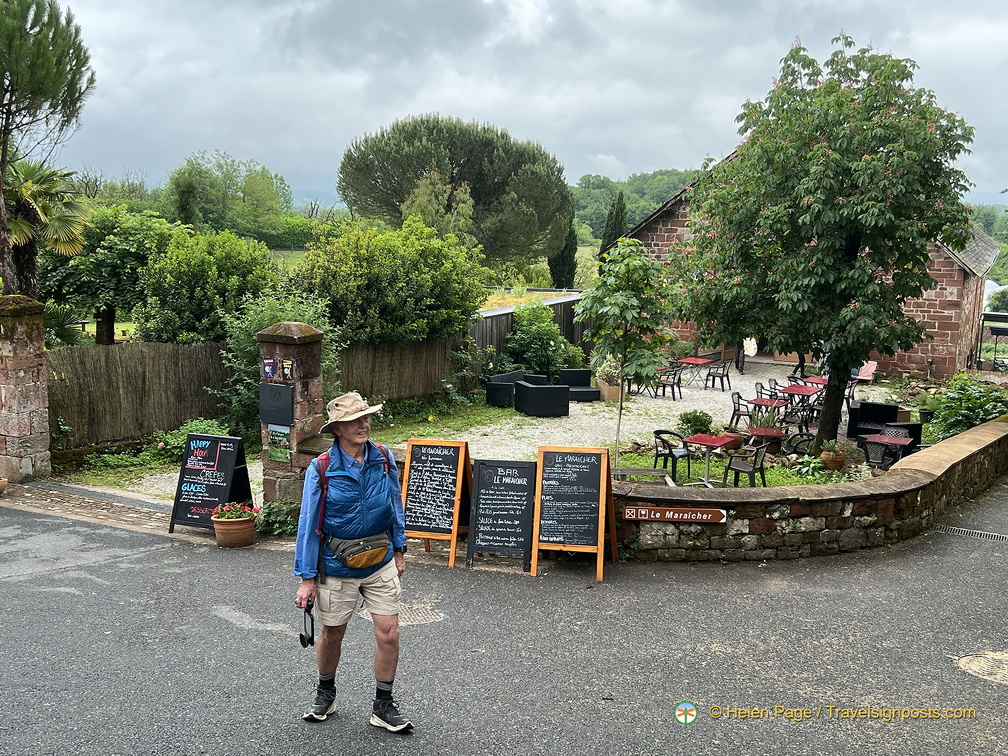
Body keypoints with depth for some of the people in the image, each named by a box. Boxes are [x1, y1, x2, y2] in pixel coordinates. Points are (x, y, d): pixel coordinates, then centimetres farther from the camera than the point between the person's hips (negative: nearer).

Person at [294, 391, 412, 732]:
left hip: (379, 563, 2)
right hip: (336, 567, -2)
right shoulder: (321, 469, -16)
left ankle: (383, 707, 19)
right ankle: (325, 694, 41)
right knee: (332, 634, 15)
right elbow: (309, 525, -12)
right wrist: (306, 578, -11)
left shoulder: (383, 458, -7)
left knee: (389, 634, 0)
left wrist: (399, 549, 11)